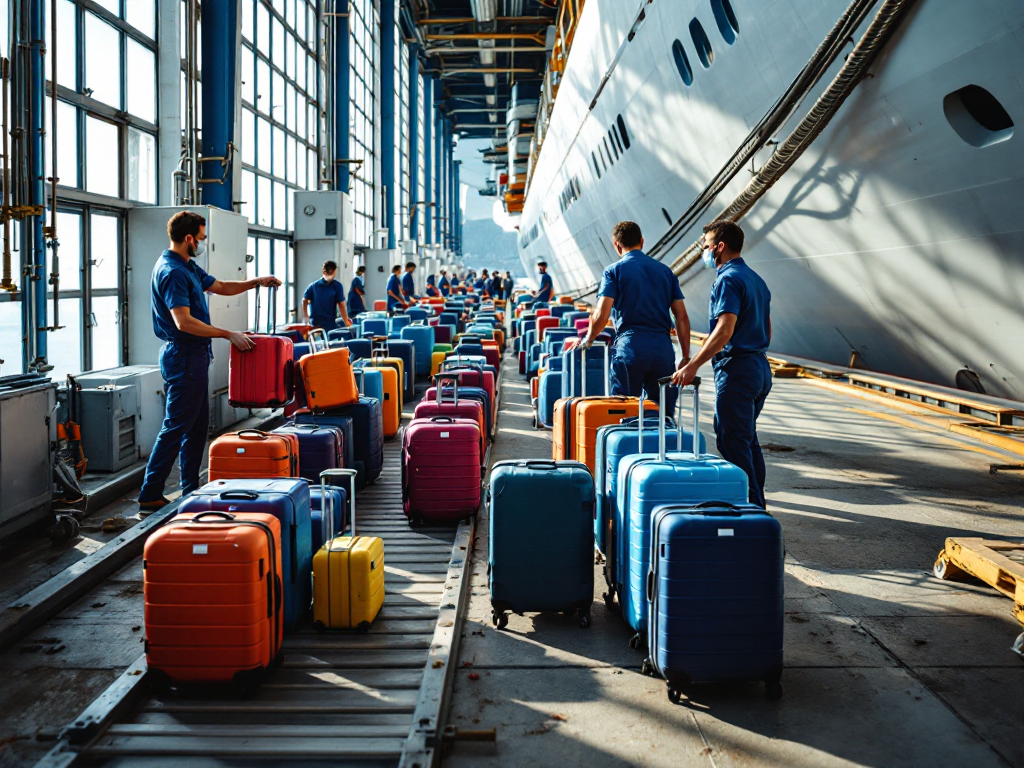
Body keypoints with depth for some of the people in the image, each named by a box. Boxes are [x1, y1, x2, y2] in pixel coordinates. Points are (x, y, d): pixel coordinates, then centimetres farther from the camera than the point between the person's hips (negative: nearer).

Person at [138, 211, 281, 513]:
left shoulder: (187, 267, 14)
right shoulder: (172, 272, -18)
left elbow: (220, 287, 26)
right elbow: (184, 322, -26)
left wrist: (257, 282, 12)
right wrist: (229, 335, -24)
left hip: (194, 356, 11)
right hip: (183, 356, -11)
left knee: (197, 426, 15)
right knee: (175, 427, -8)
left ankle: (191, 492, 23)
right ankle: (150, 498, -3)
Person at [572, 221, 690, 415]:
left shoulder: (614, 271, 3)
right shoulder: (665, 271, 14)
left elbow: (601, 315, -9)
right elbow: (682, 317, 10)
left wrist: (587, 340, 8)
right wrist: (686, 358, 12)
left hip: (630, 348, -3)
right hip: (663, 349, 3)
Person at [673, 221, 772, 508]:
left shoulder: (728, 280, -13)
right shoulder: (756, 279, 16)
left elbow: (725, 330, -24)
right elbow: (767, 330, 20)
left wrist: (693, 366, -24)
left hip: (736, 370, -10)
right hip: (760, 367, 10)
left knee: (732, 442, -5)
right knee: (748, 440, 17)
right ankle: (757, 503, 23)